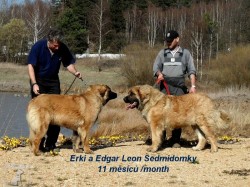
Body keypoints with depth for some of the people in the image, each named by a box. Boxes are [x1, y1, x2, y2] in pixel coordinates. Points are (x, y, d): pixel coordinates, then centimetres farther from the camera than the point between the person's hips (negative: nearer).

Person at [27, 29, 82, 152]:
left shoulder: (62, 48, -12)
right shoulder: (38, 47, -20)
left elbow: (69, 63, 1)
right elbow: (30, 65, -20)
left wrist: (75, 72, -20)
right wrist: (34, 84, -29)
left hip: (53, 81, 3)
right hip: (38, 80, -3)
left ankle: (51, 143, 7)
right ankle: (39, 144, -3)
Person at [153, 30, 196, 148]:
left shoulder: (185, 53, 9)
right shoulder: (162, 53, 14)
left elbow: (191, 71, 4)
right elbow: (156, 67, 9)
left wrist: (193, 86, -7)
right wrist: (159, 73, -14)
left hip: (179, 88, -1)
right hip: (165, 86, 1)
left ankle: (175, 140, 2)